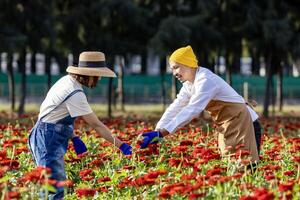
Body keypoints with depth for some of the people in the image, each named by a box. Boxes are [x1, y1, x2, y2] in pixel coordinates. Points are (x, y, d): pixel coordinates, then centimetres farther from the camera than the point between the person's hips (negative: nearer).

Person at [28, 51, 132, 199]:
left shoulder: (67, 80, 8)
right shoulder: (75, 94, -20)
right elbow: (96, 125, -19)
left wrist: (74, 138, 7)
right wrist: (120, 145, -16)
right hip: (49, 139, -10)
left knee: (60, 182, 11)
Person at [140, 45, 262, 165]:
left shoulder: (205, 81, -23)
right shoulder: (189, 85, 6)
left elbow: (191, 110, -33)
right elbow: (175, 108, 1)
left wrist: (160, 133, -38)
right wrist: (156, 132, -13)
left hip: (241, 123, -9)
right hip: (226, 128, 9)